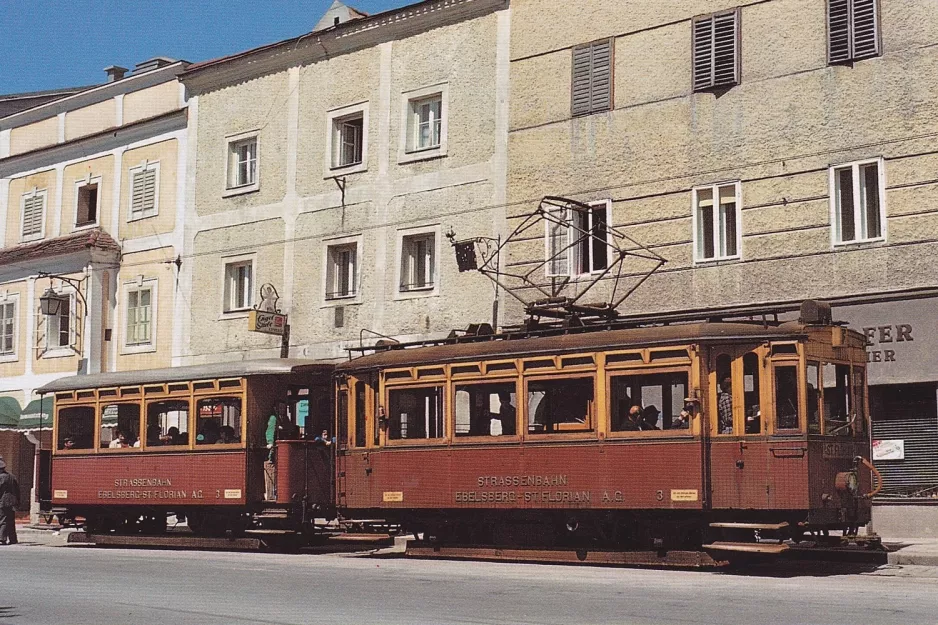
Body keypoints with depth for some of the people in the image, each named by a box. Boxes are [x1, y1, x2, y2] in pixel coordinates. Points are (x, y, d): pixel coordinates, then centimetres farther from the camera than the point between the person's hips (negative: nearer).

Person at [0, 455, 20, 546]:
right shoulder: (11, 476, 12)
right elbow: (17, 488, 16)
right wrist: (17, 500, 20)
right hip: (12, 503, 7)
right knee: (11, 521, 13)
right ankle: (13, 539, 15)